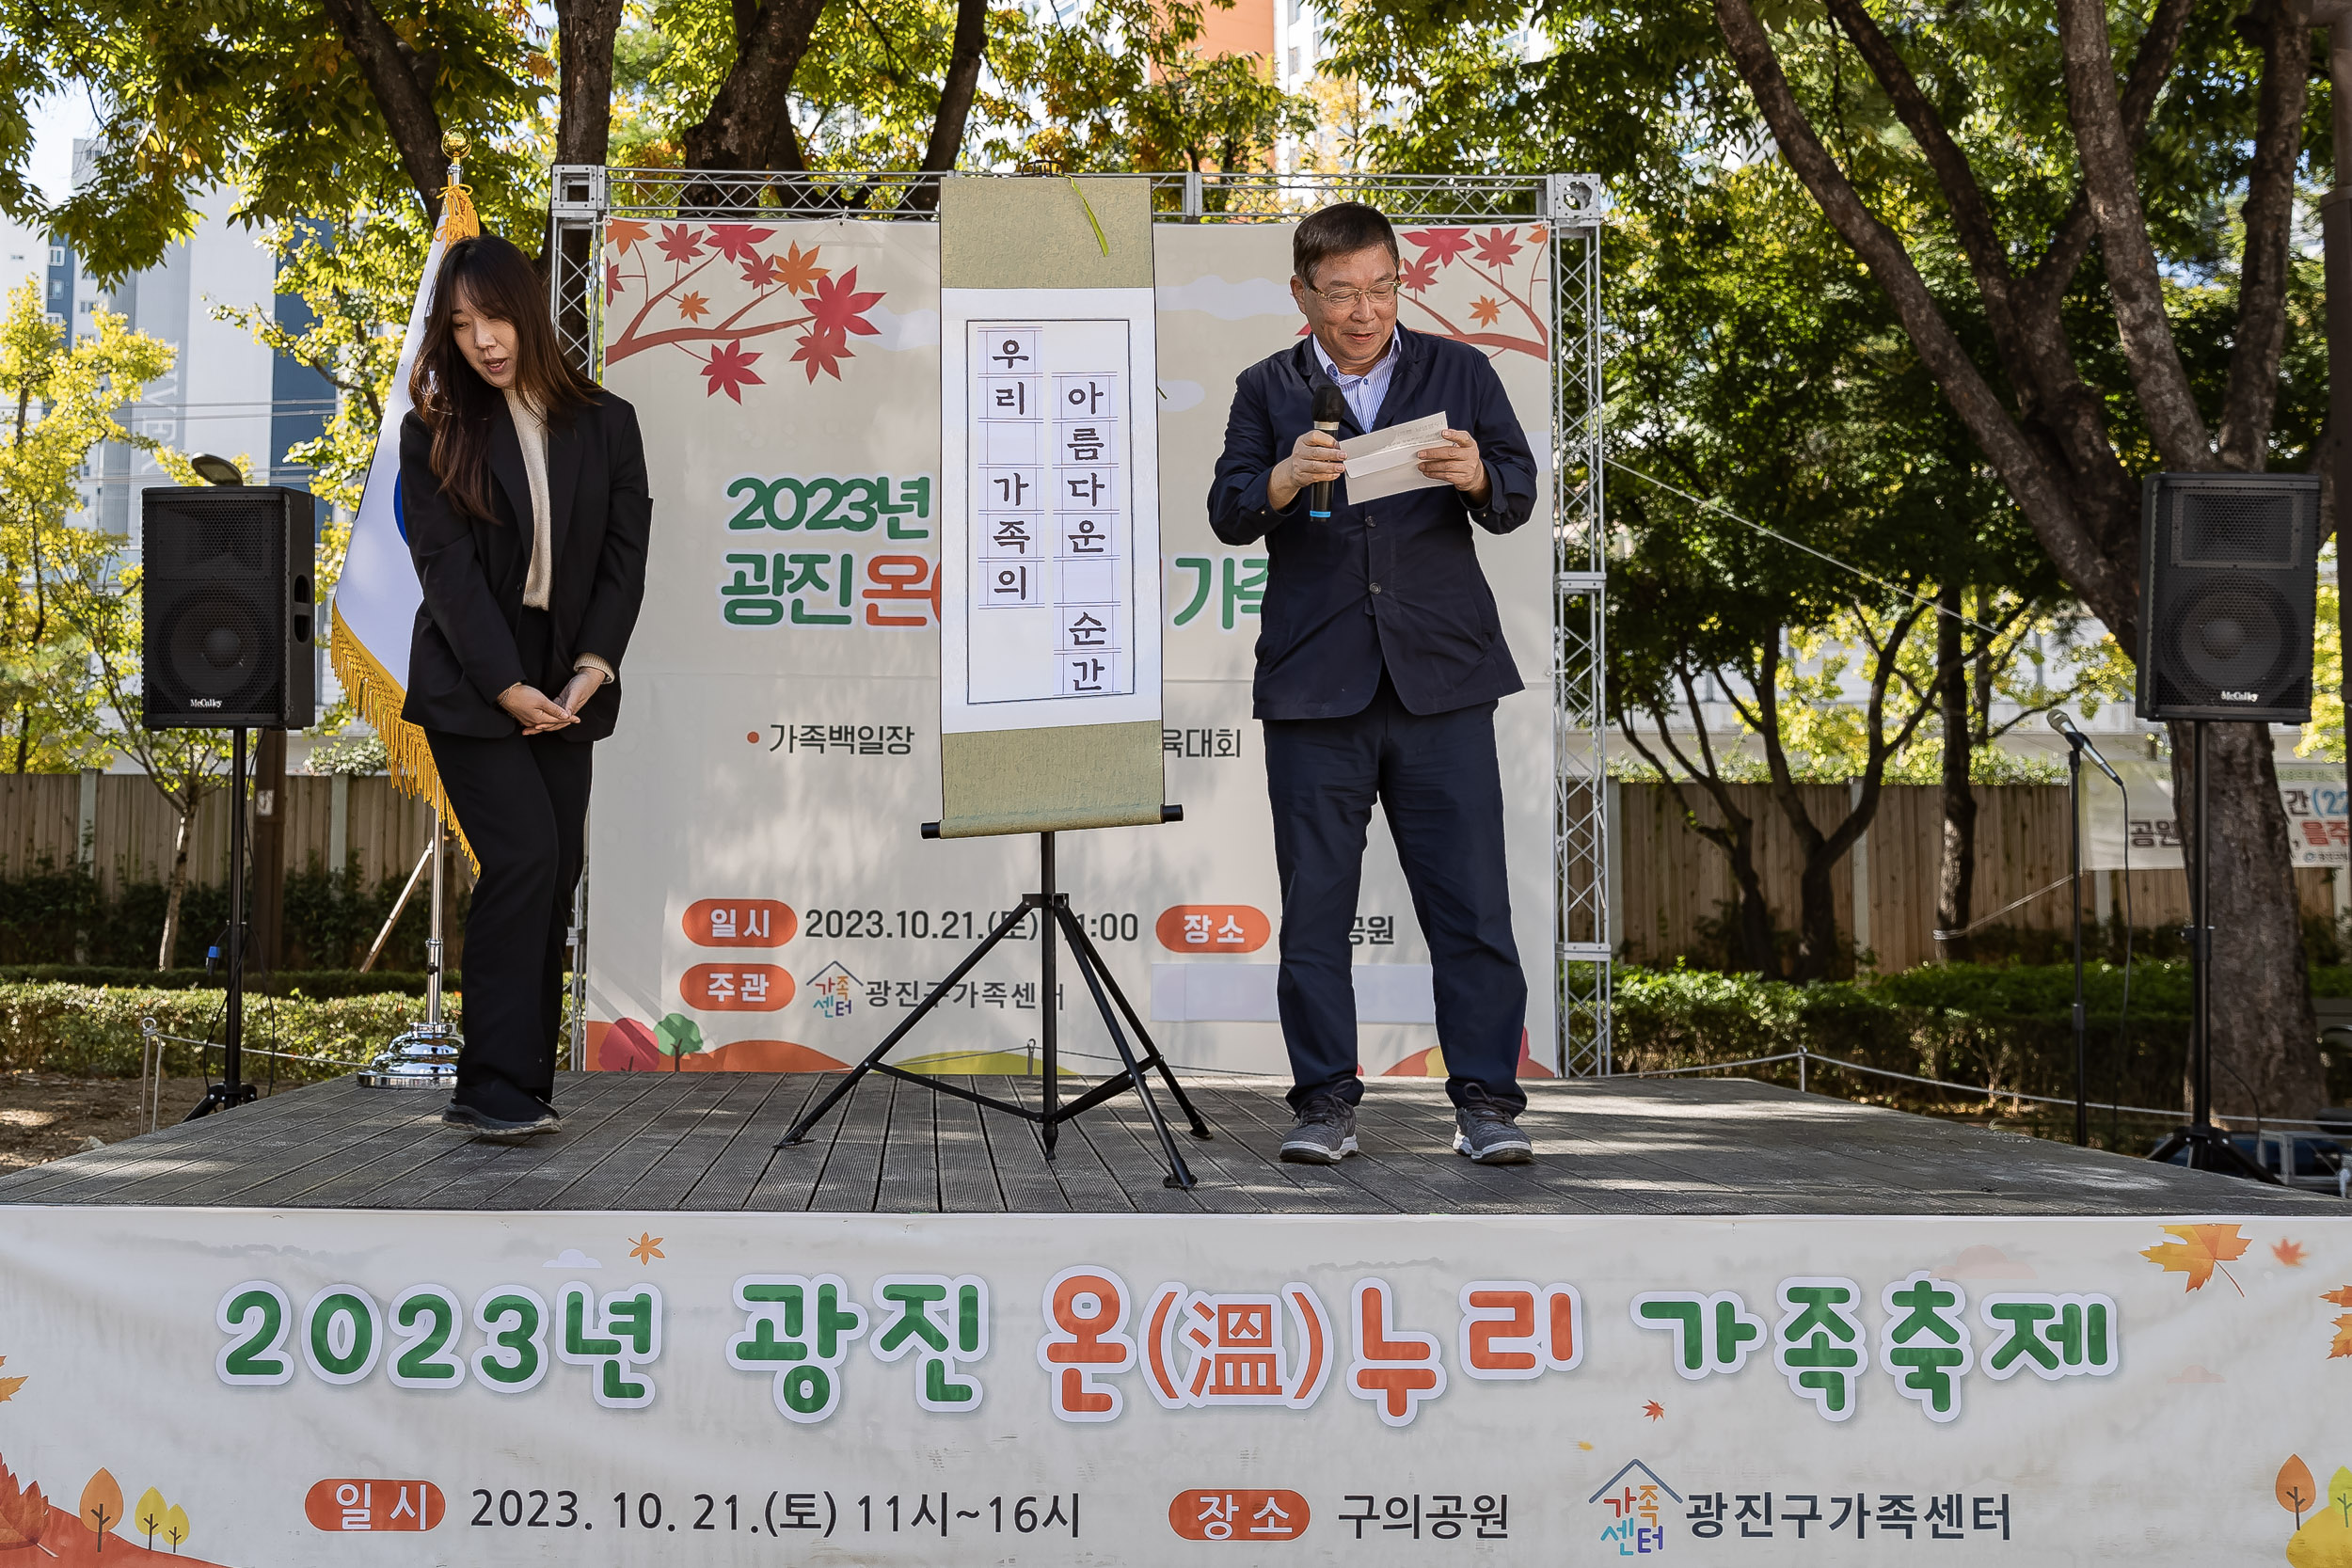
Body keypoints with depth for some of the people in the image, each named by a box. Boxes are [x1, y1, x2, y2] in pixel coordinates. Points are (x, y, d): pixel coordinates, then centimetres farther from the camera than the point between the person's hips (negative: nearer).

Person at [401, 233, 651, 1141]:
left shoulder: (605, 424, 7)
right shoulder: (435, 432, 1)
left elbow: (626, 554, 4)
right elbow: (445, 565, -7)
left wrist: (594, 667, -9)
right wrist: (507, 685, -15)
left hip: (568, 686, 3)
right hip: (470, 683, -3)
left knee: (556, 877, 1)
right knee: (524, 856, -16)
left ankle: (516, 1086, 9)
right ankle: (496, 1090, -14)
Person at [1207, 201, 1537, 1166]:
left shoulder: (1458, 372, 10)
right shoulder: (1268, 390, 10)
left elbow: (1518, 497, 3)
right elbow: (1227, 515, 0)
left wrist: (1476, 477, -19)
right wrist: (1283, 482, -21)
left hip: (1442, 677, 0)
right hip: (1312, 687, 0)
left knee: (1470, 899, -2)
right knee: (1315, 904, 4)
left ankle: (1486, 1101, 6)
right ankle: (1325, 1102, 13)